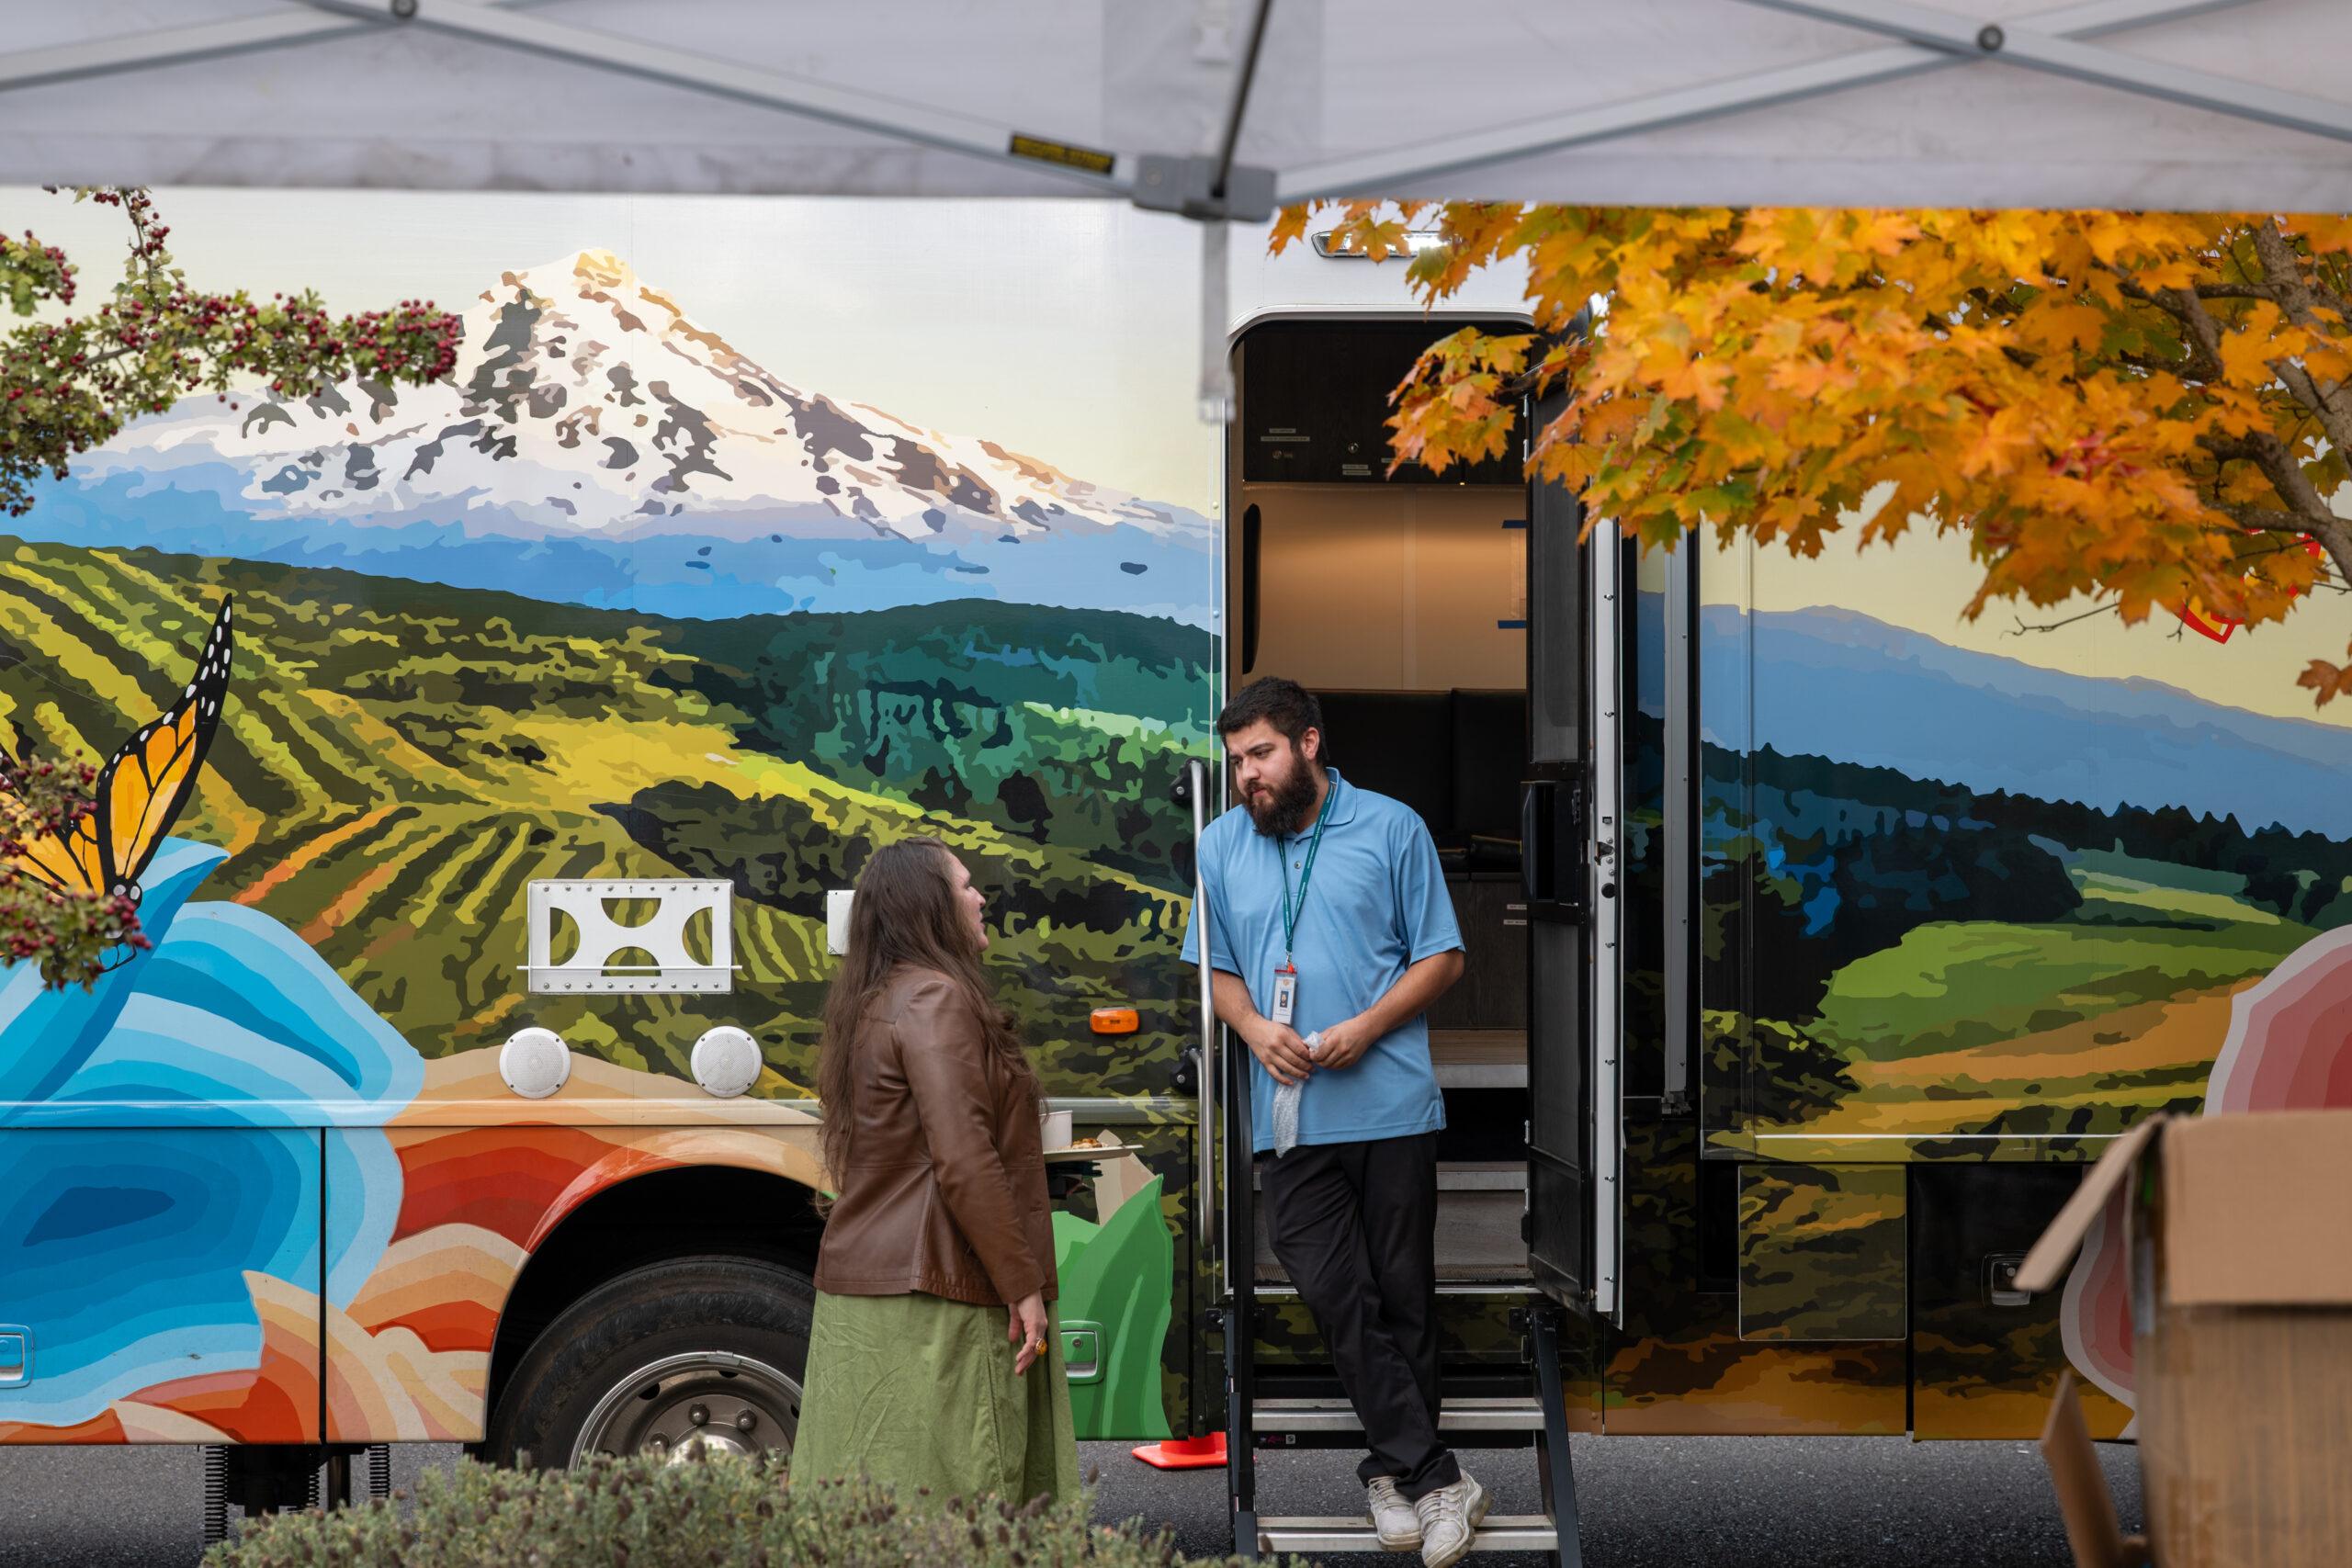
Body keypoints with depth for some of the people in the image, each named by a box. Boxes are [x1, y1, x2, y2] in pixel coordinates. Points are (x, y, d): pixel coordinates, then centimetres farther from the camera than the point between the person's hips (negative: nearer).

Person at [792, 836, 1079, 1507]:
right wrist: (1024, 1286, -14)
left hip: (860, 1287, 10)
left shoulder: (870, 1003, 18)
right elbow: (965, 1163, -19)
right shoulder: (936, 999, -12)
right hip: (930, 1301, -10)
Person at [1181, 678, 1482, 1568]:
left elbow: (1442, 958, 2)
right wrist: (1252, 1027, -4)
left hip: (1391, 1103, -2)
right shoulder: (1221, 847, 12)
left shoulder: (1392, 829, 2)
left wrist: (1368, 1026, -12)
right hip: (1287, 1114, 2)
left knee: (1403, 1296, 4)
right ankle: (1435, 1477, -3)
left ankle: (1393, 1469, 16)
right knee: (1334, 1295, -7)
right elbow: (1217, 969, 17)